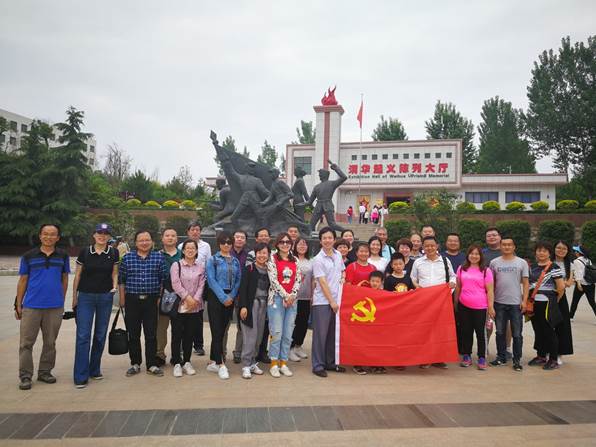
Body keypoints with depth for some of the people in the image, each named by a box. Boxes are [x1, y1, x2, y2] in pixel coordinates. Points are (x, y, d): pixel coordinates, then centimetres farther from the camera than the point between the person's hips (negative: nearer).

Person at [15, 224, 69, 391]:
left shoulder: (63, 256, 5)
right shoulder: (29, 256, 2)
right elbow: (22, 281, 5)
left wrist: (62, 300, 9)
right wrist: (18, 305, 4)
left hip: (55, 307, 1)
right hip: (31, 306, -1)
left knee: (50, 342, 10)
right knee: (26, 342, 1)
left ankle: (45, 372, 23)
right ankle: (25, 376, 11)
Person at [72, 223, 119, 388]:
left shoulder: (113, 253, 1)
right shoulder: (85, 252, -1)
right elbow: (77, 275, 5)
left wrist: (114, 286, -10)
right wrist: (74, 297, 5)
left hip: (105, 297, 2)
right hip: (85, 297, -1)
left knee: (100, 335, 9)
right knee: (83, 335, -4)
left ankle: (95, 370, 23)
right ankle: (81, 376, 1)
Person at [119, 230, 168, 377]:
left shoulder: (159, 257, 2)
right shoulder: (127, 258, 3)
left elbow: (164, 279, 3)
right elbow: (121, 279, 6)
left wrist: (160, 297, -1)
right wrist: (122, 299, 3)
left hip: (151, 300, -1)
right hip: (132, 300, 1)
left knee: (151, 335, 3)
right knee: (133, 335, 8)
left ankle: (152, 365, 13)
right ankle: (135, 364, 22)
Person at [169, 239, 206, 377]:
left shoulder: (201, 267, 9)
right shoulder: (176, 265, 0)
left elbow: (201, 285, 2)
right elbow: (176, 284, -9)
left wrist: (195, 299, -10)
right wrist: (187, 297, -15)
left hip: (195, 306, 3)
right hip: (179, 305, -3)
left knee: (189, 335, 9)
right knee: (177, 335, 1)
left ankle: (187, 362, 20)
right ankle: (177, 363, 11)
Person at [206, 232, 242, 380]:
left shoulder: (235, 261, 11)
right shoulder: (212, 260, -2)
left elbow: (238, 280, 6)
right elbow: (211, 280, -9)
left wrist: (231, 296, -8)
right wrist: (223, 298, -14)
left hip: (229, 298, 5)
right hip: (216, 297, -5)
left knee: (222, 330, 8)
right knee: (217, 330, -7)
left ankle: (212, 362, 18)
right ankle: (221, 365, -5)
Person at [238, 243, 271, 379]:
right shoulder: (249, 269, -4)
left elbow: (269, 288, 12)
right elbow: (243, 288, -8)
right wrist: (243, 306, -15)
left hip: (263, 304, 5)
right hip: (251, 304, -5)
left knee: (259, 335, 8)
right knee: (250, 335, -7)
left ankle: (253, 363, 19)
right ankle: (246, 366, -1)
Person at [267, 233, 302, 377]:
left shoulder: (295, 260, 12)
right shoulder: (272, 259, 0)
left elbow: (298, 279, 7)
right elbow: (273, 280, -8)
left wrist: (292, 295, -6)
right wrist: (285, 296, -11)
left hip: (292, 300, 4)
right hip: (277, 298, -4)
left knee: (288, 334, 5)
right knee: (277, 333, -6)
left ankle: (283, 363, 14)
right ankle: (274, 364, 5)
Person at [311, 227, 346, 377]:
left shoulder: (338, 255, 7)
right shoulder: (318, 260, -11)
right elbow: (322, 283, -13)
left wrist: (343, 277, 2)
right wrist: (331, 302, -13)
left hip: (336, 300, 6)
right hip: (322, 301, -6)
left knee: (333, 333, 14)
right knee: (320, 334, -1)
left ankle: (330, 362, 26)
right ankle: (318, 365, 9)